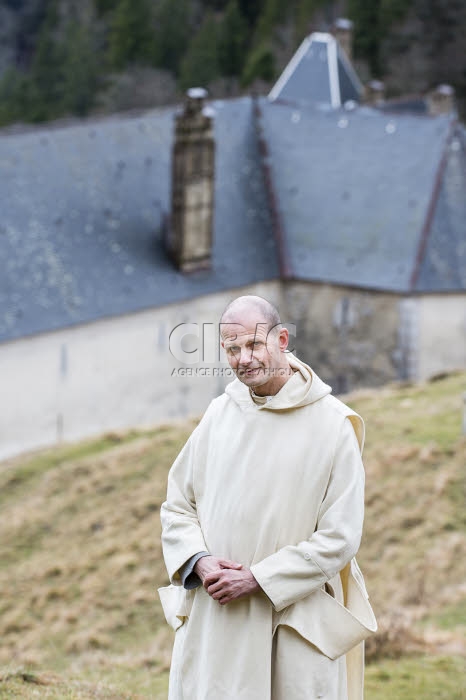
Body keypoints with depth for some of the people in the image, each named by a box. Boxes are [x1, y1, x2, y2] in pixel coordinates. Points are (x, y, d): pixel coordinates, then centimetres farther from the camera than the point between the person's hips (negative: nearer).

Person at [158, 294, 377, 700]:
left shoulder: (333, 425, -6)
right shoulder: (219, 415, 8)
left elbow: (341, 537, -8)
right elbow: (177, 507, 12)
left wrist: (258, 579, -12)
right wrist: (199, 562, -7)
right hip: (212, 620, 3)